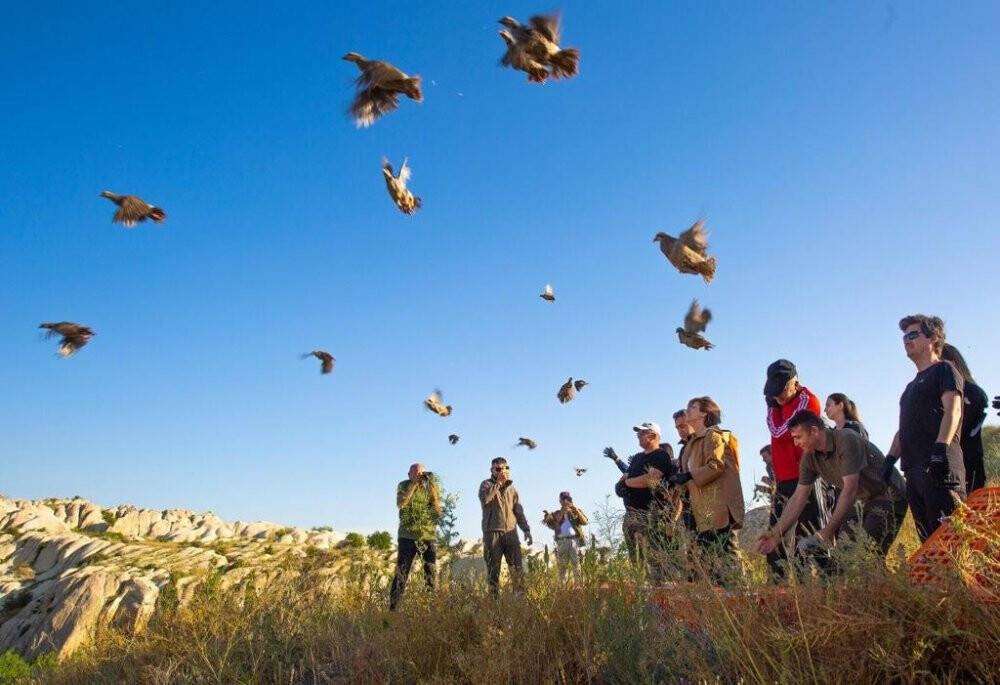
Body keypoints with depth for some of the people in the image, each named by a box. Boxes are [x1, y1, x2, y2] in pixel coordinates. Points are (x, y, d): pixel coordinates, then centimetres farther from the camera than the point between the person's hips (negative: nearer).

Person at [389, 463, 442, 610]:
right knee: (401, 573, -1)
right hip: (407, 536, -1)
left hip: (429, 536, 1)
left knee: (432, 574, -1)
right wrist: (414, 484, -15)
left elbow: (438, 511, -4)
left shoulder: (432, 486, 5)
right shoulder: (404, 486, 4)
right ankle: (393, 608, 3)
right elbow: (400, 504, -14)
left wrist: (432, 487, -12)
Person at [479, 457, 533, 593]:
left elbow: (518, 510, 17)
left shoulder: (511, 487, 17)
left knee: (517, 567, -2)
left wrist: (526, 529, 8)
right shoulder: (486, 484, 5)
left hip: (511, 532, 3)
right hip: (492, 532, -3)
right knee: (493, 568, -2)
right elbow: (485, 499, -18)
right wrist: (498, 482, -15)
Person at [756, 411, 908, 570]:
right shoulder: (809, 457, -5)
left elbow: (850, 490, -30)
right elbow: (799, 497, -1)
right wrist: (776, 533, -8)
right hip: (863, 501, 7)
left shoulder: (846, 440, -26)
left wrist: (828, 531, -29)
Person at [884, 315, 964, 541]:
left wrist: (940, 448, -23)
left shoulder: (944, 370, 6)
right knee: (927, 538, 4)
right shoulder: (912, 386, 29)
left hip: (937, 468, -8)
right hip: (913, 471, 8)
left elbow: (953, 410, -10)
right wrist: (890, 460, 15)